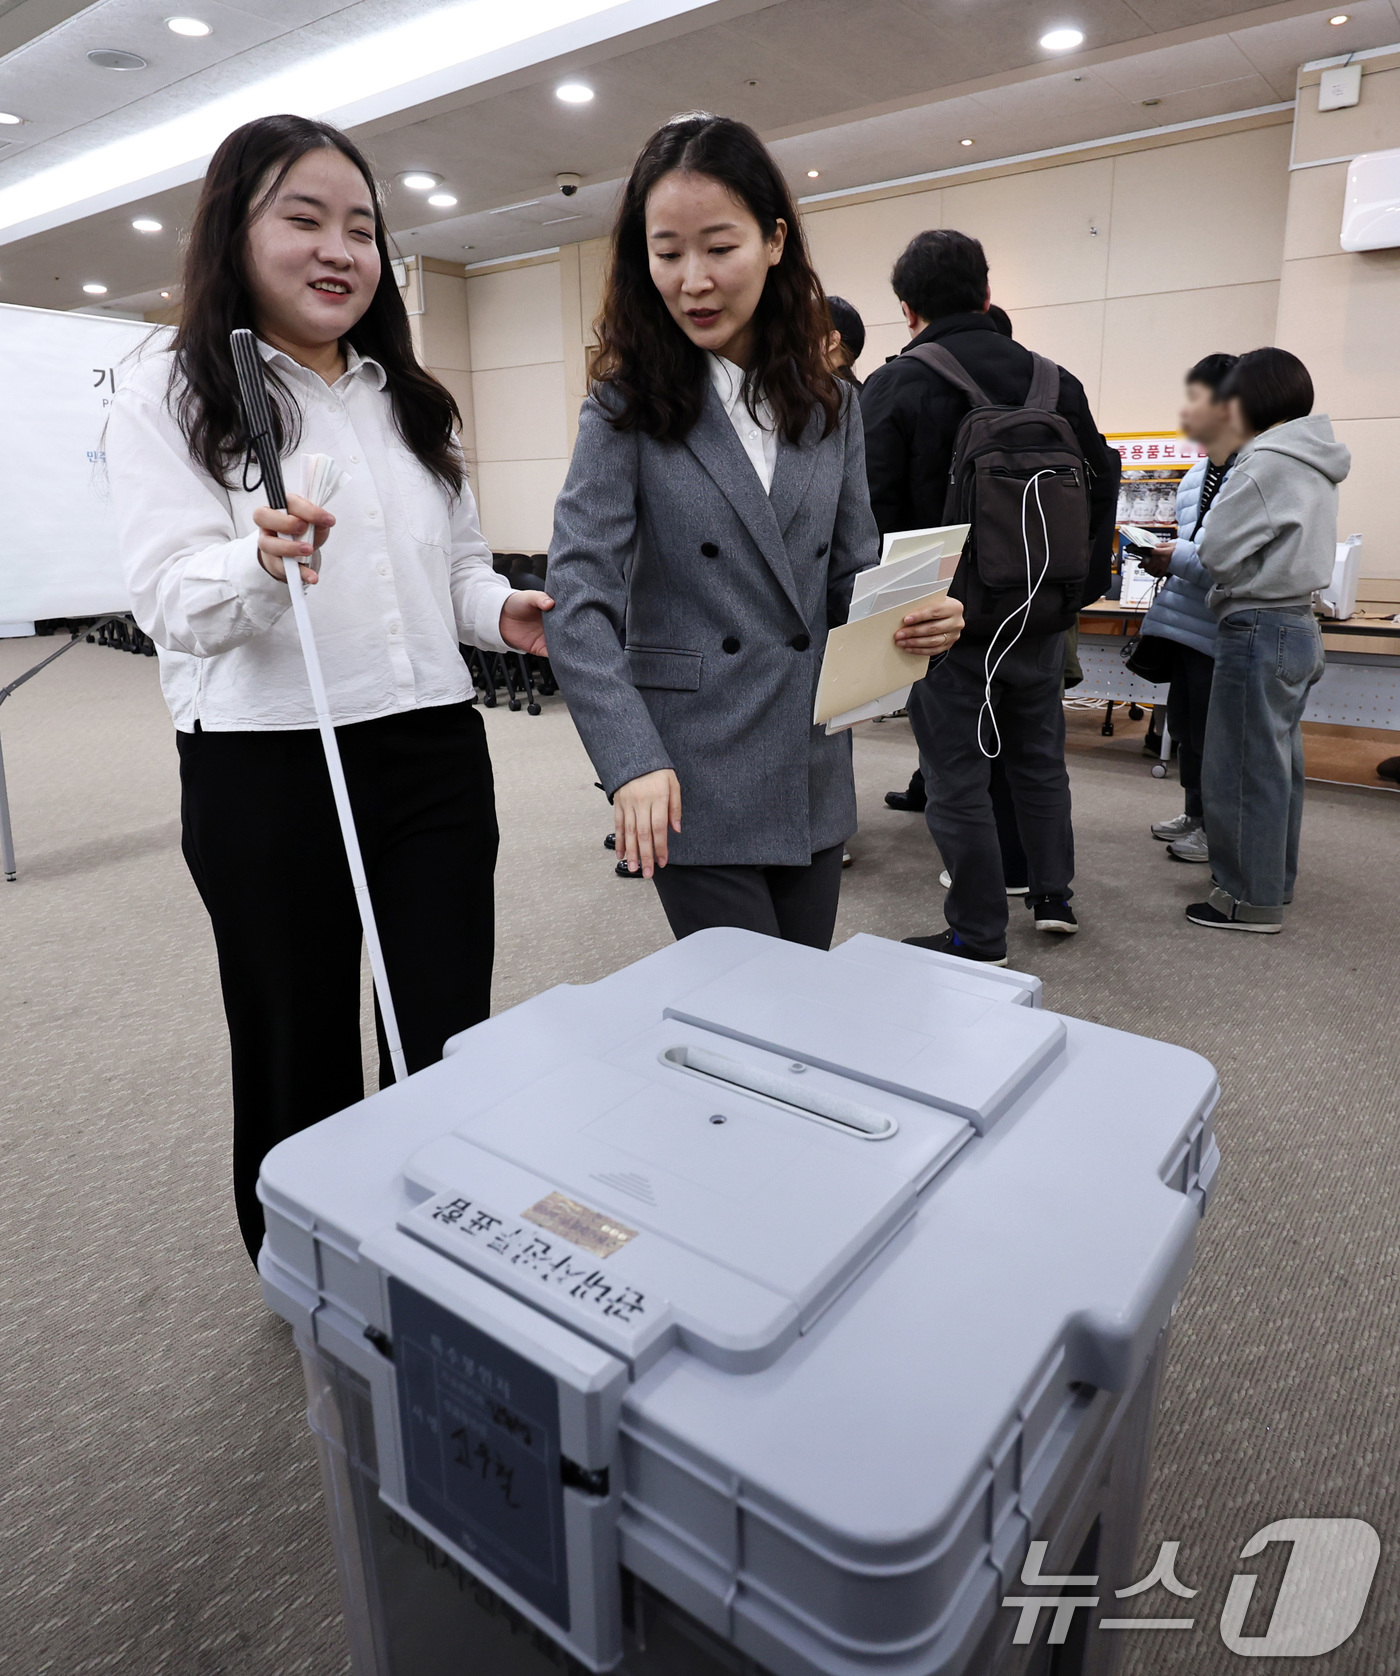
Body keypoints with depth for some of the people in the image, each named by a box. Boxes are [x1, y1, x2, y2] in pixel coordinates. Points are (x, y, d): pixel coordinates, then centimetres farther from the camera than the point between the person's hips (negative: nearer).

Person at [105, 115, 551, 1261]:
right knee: (300, 1056, 11)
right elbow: (171, 599, -9)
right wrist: (267, 564, -30)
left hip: (435, 750, 4)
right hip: (266, 769, -3)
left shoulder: (411, 399, 17)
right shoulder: (171, 398, 1)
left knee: (450, 1046, 8)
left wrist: (505, 611, -2)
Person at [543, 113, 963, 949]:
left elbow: (851, 575, 13)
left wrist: (919, 617, -10)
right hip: (693, 785, -4)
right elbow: (581, 603, -11)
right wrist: (634, 760, -24)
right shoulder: (626, 407, -2)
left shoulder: (830, 405, 9)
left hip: (813, 780, 5)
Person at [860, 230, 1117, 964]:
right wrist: (1073, 594, 16)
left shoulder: (893, 387, -9)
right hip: (1040, 619, 5)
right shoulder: (1055, 381, 7)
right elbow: (1101, 490, 10)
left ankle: (978, 938, 12)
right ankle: (1053, 894, 31)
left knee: (958, 778, 4)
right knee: (1040, 757, 21)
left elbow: (872, 517, -14)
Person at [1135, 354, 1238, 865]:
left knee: (1211, 731, 2)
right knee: (1183, 720, 17)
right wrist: (1164, 558, 6)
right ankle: (1196, 812, 34)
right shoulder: (1196, 476, 13)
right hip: (1184, 621, 9)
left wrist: (1183, 559, -21)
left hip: (1219, 626, -9)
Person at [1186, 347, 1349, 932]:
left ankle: (1251, 899, 3)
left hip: (1259, 627, -10)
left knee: (1242, 768, -3)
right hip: (1298, 623, 10)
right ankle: (1274, 883, 26)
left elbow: (1216, 549, -14)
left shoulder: (1266, 463, -15)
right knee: (1278, 764, 15)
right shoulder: (1314, 467, 15)